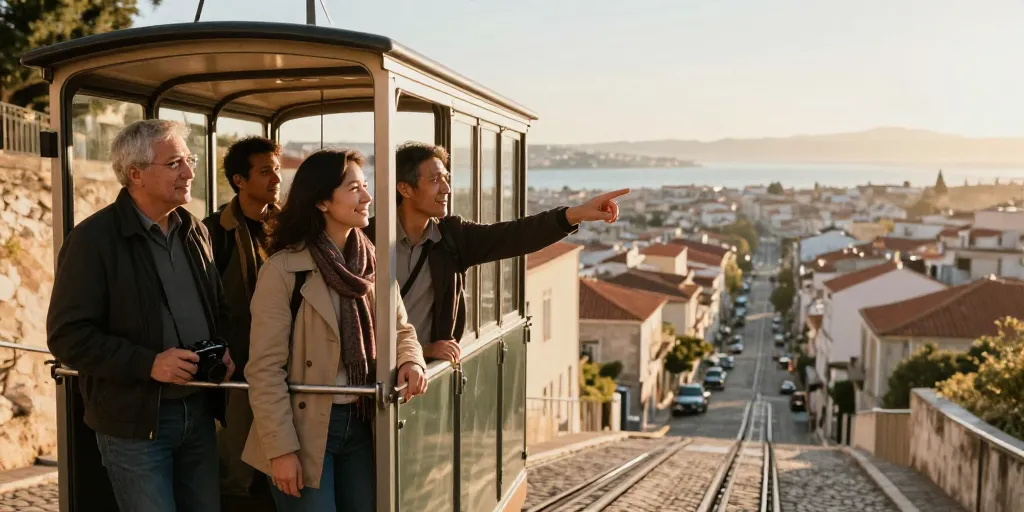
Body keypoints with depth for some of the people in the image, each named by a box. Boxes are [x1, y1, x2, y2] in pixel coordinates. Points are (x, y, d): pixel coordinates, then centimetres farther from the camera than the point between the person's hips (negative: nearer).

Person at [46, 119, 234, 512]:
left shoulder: (194, 231, 10)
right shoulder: (94, 238, -10)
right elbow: (68, 336, -14)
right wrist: (148, 363, -23)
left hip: (199, 411, 6)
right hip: (135, 420, -6)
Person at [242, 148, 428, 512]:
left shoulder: (372, 263, 5)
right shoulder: (283, 269, -13)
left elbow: (399, 328, 12)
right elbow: (265, 368, -14)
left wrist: (410, 360, -11)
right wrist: (281, 448, -16)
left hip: (360, 424, 6)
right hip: (306, 427, -5)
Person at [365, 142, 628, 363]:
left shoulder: (453, 234, 1)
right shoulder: (371, 236, -9)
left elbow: (513, 235, -11)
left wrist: (576, 213, -23)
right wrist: (421, 349, -18)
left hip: (427, 368, 3)